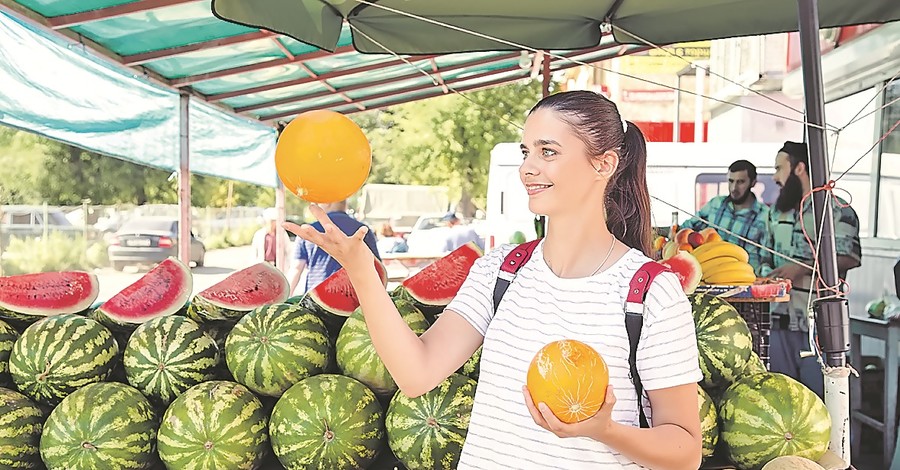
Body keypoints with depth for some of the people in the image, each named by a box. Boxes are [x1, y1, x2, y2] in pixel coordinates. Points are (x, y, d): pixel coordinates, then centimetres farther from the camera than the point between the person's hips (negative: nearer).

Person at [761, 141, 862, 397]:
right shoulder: (777, 211, 18)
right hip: (781, 317, 7)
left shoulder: (837, 210, -6)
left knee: (816, 393, -3)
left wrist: (803, 268, -20)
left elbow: (850, 258, -13)